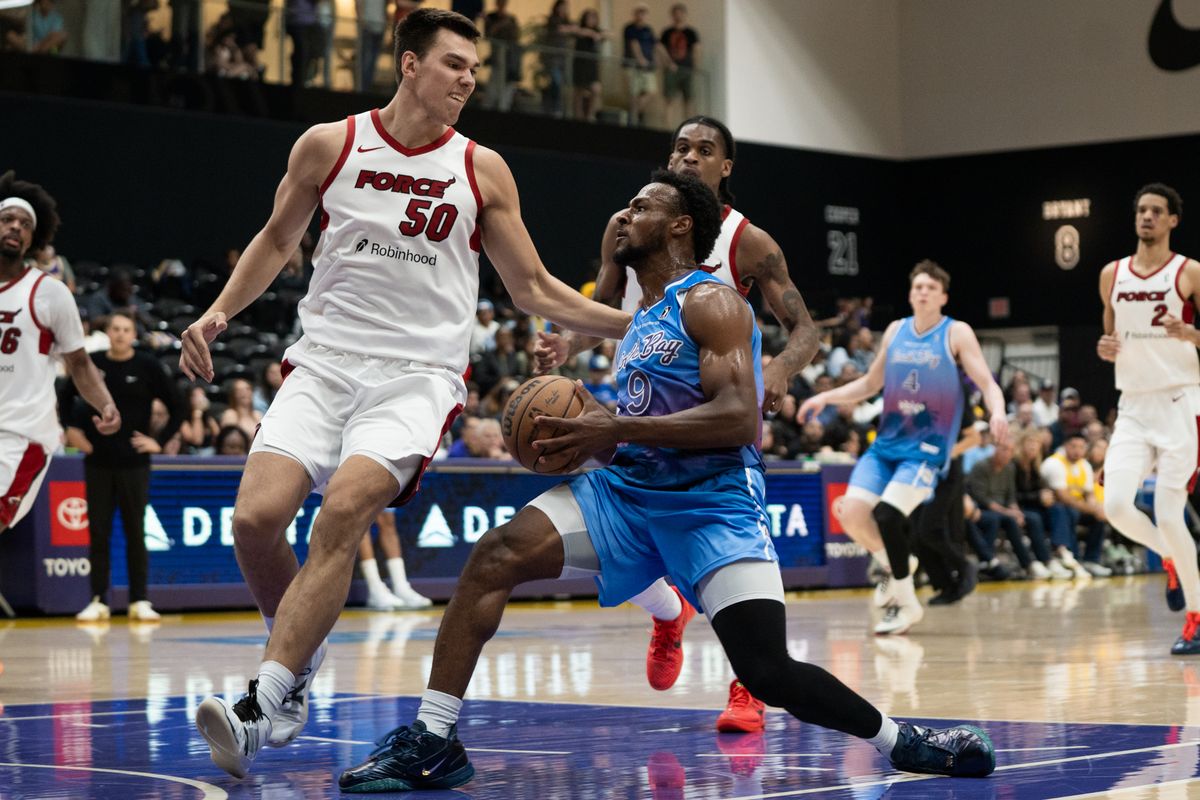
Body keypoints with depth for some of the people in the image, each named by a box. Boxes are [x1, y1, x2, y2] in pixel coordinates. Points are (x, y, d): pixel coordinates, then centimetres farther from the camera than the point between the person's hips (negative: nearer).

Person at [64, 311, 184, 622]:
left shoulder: (148, 366, -4)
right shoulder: (91, 363, 2)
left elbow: (177, 408, 0)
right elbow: (67, 398, 18)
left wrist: (160, 441, -6)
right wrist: (73, 428, 5)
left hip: (133, 462, -2)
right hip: (97, 461, 2)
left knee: (135, 533, 2)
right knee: (98, 532, 4)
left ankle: (139, 601, 8)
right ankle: (98, 600, 10)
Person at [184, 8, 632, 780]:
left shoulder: (482, 169, 4)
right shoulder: (329, 145, 4)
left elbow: (534, 290, 11)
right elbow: (278, 240, 19)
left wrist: (634, 323, 2)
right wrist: (218, 312, 7)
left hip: (419, 374, -2)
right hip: (326, 361, 2)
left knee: (345, 506, -26)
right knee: (256, 519, -17)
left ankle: (263, 703, -26)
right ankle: (301, 658, 12)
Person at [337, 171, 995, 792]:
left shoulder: (709, 301, -6)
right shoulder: (641, 322, 21)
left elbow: (739, 420, -20)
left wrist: (615, 430, -20)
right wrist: (593, 424, 10)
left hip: (712, 502, -7)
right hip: (629, 490, 8)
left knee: (770, 675, -17)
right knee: (495, 554, -15)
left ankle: (902, 741, 9)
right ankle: (431, 743, -13)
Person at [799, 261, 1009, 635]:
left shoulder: (956, 333, -4)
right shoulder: (896, 331, 10)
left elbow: (987, 383, -9)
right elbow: (871, 383, 20)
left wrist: (997, 412, -30)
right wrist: (825, 397, 8)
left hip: (926, 447, -5)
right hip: (887, 441, 5)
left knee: (886, 514, -21)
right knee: (851, 513, -10)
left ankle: (907, 603, -4)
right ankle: (897, 566, 18)